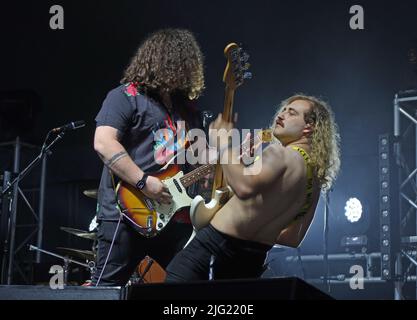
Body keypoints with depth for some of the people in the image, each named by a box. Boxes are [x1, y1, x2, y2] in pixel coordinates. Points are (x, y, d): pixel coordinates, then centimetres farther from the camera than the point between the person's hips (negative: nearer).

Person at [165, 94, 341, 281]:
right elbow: (294, 239, 17)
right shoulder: (316, 181, 11)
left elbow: (244, 187, -34)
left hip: (217, 246, -8)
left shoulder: (280, 154, -14)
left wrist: (223, 146, -20)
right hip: (253, 260, 9)